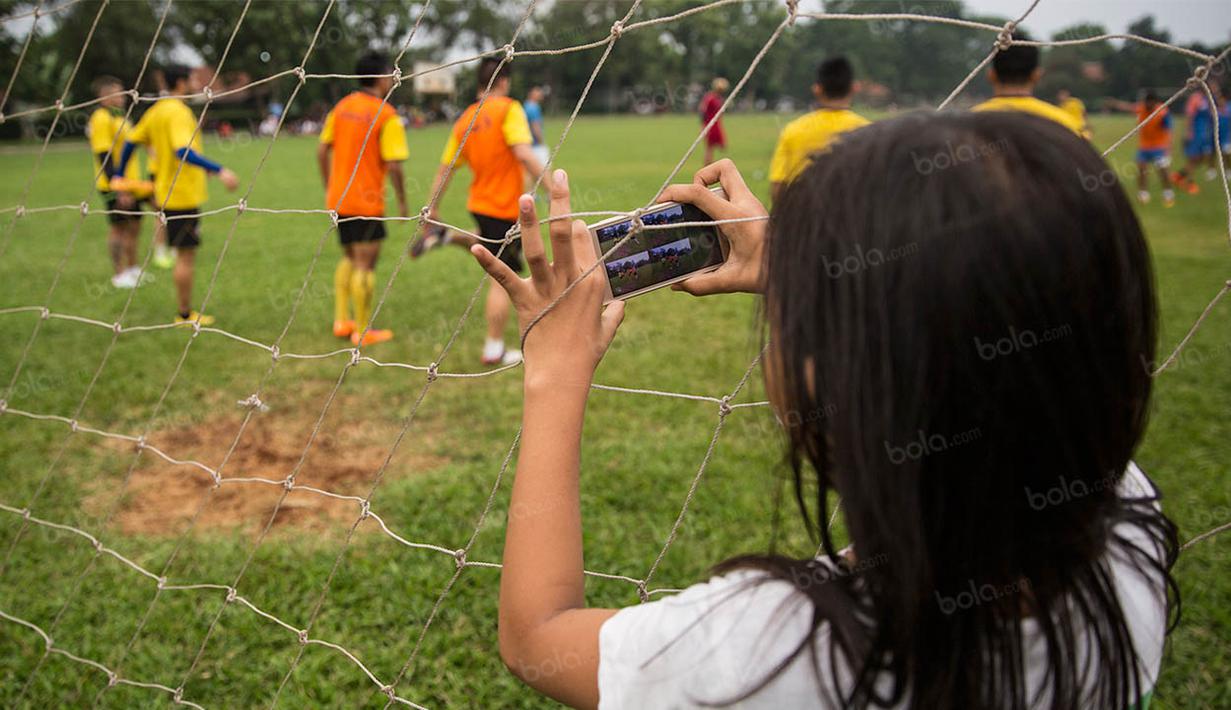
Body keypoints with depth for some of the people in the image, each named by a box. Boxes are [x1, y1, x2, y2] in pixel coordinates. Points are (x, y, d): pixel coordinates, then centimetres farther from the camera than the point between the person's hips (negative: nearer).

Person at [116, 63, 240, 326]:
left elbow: (130, 142, 16)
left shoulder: (157, 110, 11)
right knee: (186, 255, -1)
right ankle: (185, 315, 6)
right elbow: (183, 152, -31)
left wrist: (120, 176, 24)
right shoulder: (178, 112, -17)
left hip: (167, 193, 9)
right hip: (183, 196, -9)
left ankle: (183, 311, 23)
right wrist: (219, 171, -39)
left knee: (184, 254, 17)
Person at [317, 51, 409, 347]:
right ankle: (363, 331, 7)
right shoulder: (387, 115, -13)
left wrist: (329, 187, 19)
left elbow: (322, 151, 9)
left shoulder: (342, 107, 7)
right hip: (367, 201, -7)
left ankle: (341, 320, 22)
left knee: (349, 258, 20)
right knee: (365, 263, 1)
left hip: (337, 198, 7)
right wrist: (402, 202, -6)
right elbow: (393, 165, -17)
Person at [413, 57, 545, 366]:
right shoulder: (508, 109, -12)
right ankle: (494, 350, 4)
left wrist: (433, 209, 13)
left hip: (480, 202, 7)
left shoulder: (464, 120, 7)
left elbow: (444, 169, 7)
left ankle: (443, 235, 20)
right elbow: (523, 153, -26)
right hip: (505, 207, -7)